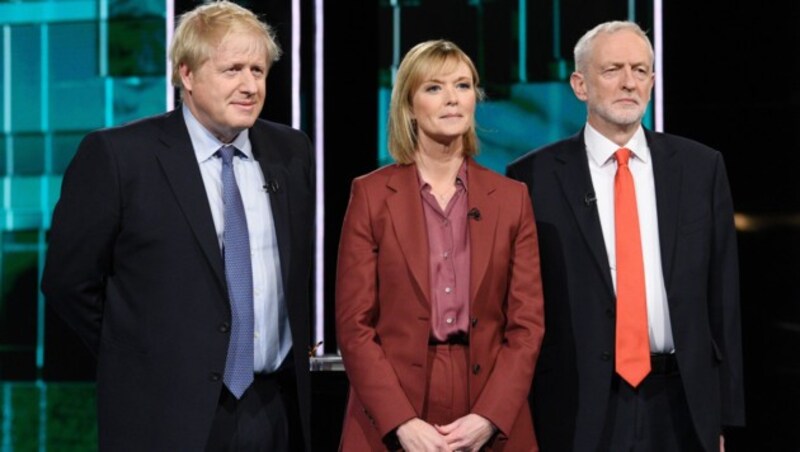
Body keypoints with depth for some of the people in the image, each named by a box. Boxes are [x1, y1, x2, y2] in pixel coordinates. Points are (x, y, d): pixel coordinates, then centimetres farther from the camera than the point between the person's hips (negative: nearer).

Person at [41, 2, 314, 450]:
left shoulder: (292, 152, 7)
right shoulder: (118, 156, -8)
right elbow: (70, 280, -3)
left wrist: (295, 354, 12)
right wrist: (141, 357, 2)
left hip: (278, 410, 4)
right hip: (168, 415, -4)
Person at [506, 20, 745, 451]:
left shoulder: (701, 167, 6)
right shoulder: (535, 175, -1)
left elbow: (722, 296, 7)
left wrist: (724, 413, 4)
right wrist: (518, 417, -3)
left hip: (679, 404, 2)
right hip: (578, 407, -2)